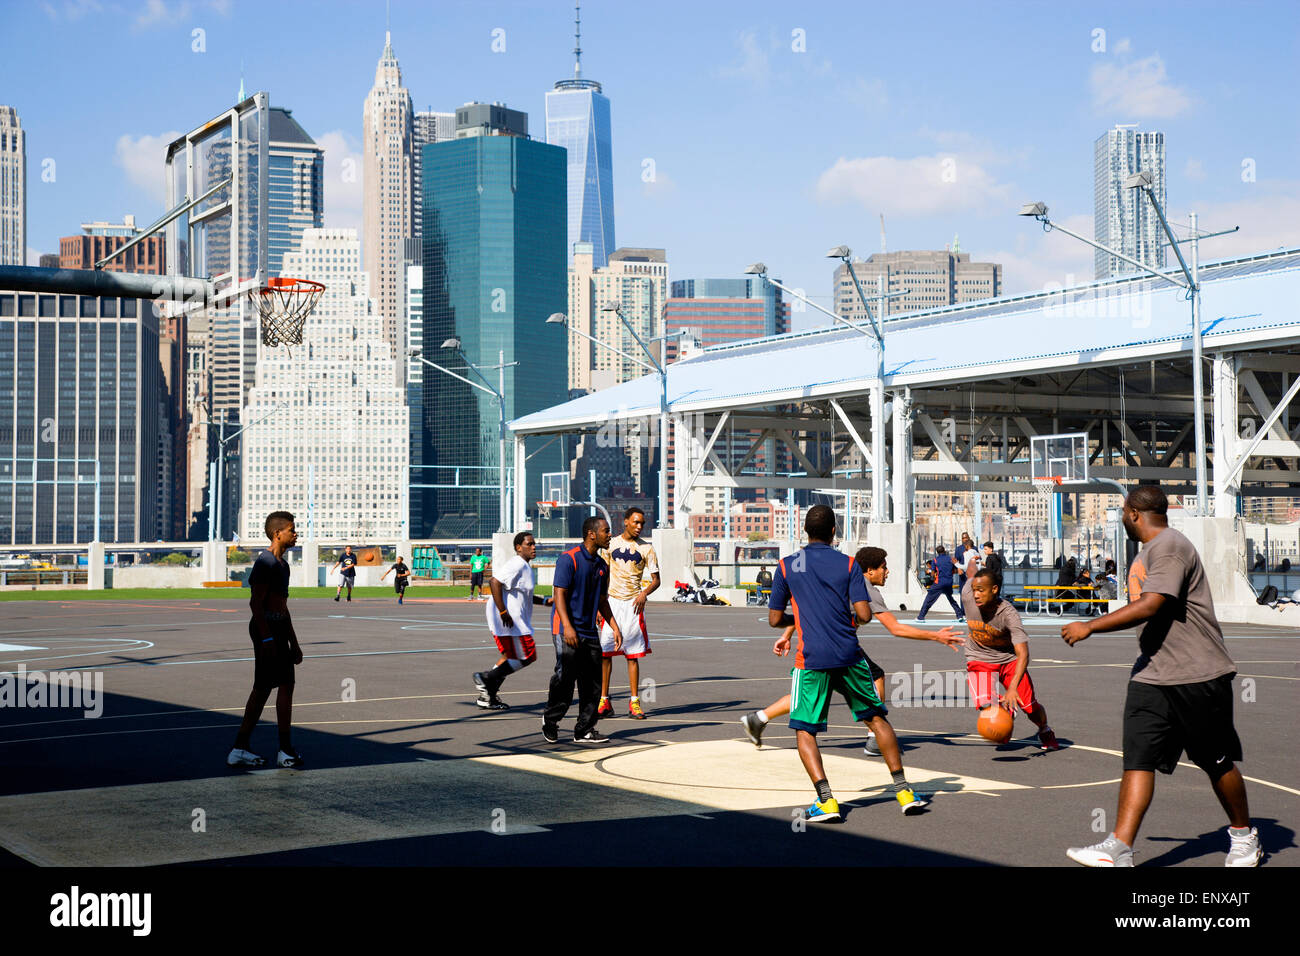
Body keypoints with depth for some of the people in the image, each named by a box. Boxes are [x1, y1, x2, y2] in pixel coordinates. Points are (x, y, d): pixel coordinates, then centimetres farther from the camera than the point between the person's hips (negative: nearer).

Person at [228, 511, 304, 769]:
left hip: (278, 628, 10)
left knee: (262, 688, 10)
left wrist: (293, 643, 26)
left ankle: (240, 750, 14)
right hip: (266, 628, -10)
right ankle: (286, 751, -5)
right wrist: (267, 638, -24)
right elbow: (255, 602, -19)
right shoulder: (266, 562, -13)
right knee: (286, 684, -9)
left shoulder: (282, 564, 18)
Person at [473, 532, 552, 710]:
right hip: (509, 621, -11)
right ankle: (487, 678, -6)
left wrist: (544, 601, 23)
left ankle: (488, 696, 20)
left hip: (515, 620, 11)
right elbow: (495, 582, -25)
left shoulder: (525, 566, 18)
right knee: (527, 657, -6)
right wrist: (503, 612, -27)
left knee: (510, 657, 18)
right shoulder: (517, 564, -15)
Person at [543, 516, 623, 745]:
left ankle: (585, 730, 10)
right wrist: (567, 627, -24)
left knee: (593, 683, 4)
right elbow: (559, 594, -14)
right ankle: (550, 720, 13)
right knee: (565, 678, -8)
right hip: (567, 631, -7)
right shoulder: (569, 559, -9)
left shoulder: (602, 565, 15)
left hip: (590, 632, 7)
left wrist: (615, 627, 15)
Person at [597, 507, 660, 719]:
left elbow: (656, 580, 3)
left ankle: (634, 702, 3)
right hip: (611, 602, 1)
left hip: (633, 604, -1)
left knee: (633, 654, 0)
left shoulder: (646, 548, 3)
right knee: (604, 652, -2)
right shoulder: (611, 544, 7)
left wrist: (645, 593, -18)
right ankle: (604, 702, 3)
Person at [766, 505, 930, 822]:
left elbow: (775, 619, 8)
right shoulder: (848, 564, 3)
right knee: (877, 717, 17)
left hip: (811, 659, -1)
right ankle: (903, 791, 16)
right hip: (849, 655, 1)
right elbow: (864, 615, -5)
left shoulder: (786, 566, 4)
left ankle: (826, 799, -9)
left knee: (804, 730, 8)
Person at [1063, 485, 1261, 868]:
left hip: (1197, 677, -8)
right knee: (1138, 759, -5)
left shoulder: (1169, 547, -17)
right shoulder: (1148, 552, 15)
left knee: (1217, 762, 7)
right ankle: (1119, 848, -13)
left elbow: (1151, 606, -27)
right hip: (1153, 676, 8)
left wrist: (1090, 626, -25)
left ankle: (1243, 837, 27)